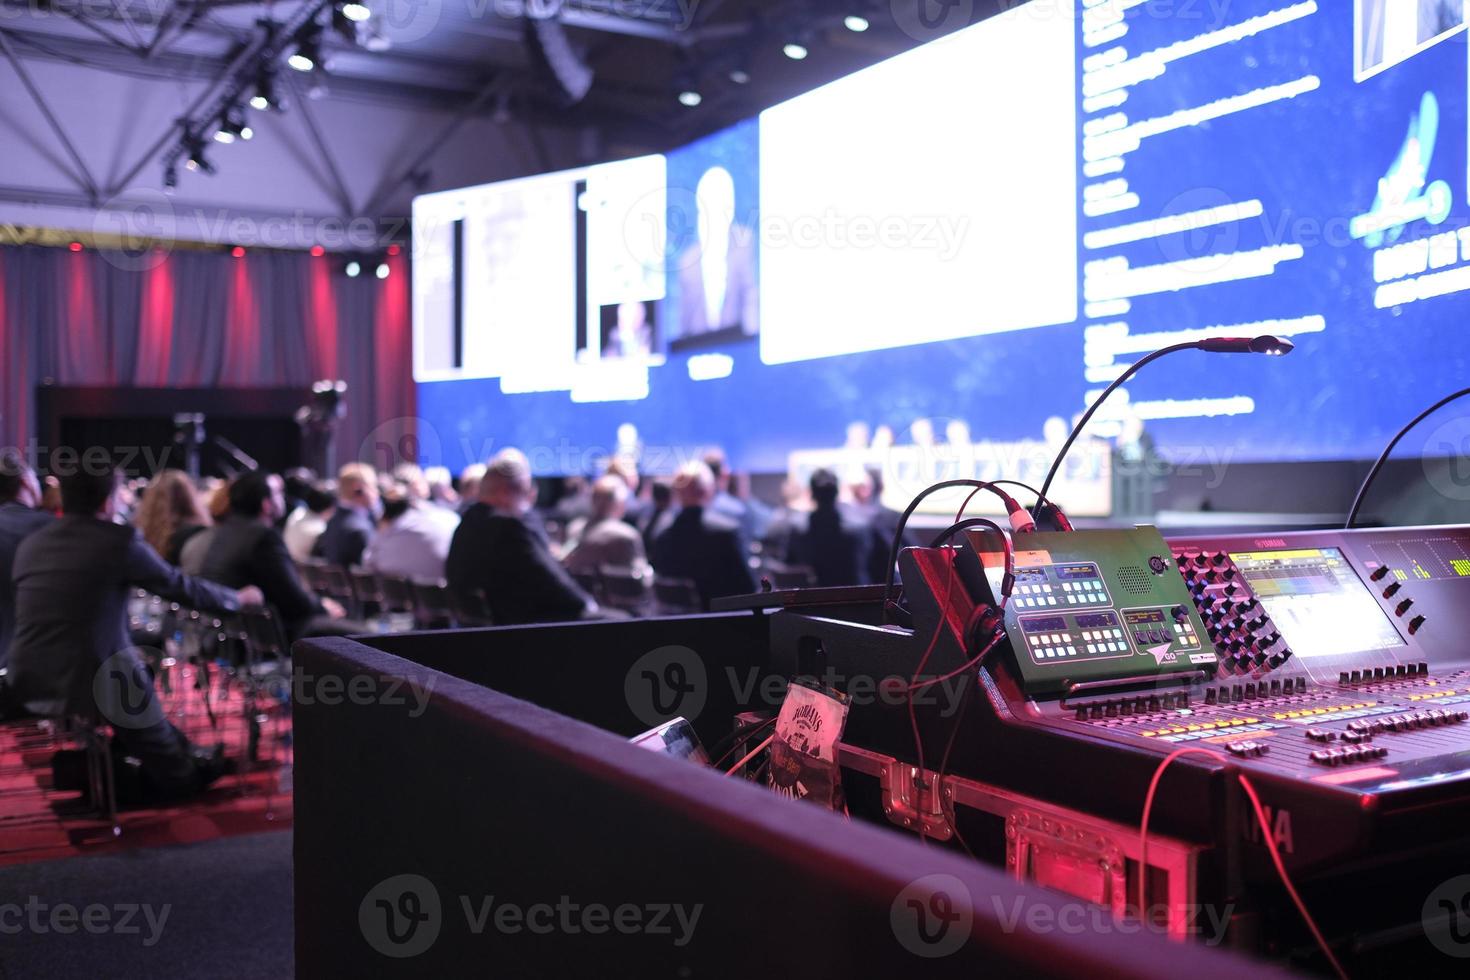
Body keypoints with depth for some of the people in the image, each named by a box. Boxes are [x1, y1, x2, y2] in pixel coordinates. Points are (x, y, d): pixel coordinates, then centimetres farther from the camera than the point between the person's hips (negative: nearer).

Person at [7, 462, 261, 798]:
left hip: (28, 684, 6)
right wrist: (238, 597, 14)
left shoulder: (30, 544, 5)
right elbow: (181, 586, -3)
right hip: (94, 684, -6)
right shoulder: (121, 540, -12)